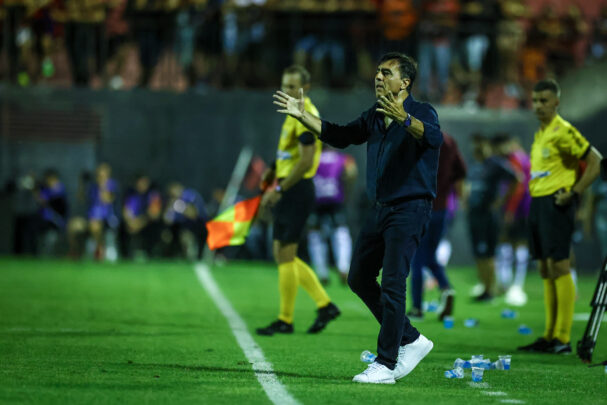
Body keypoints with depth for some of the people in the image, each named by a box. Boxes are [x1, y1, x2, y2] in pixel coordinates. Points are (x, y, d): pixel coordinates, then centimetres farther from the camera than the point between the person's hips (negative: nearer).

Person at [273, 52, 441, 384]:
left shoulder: (421, 113, -11)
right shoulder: (374, 117, 13)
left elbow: (432, 136, -32)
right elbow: (338, 136, 18)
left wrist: (403, 118, -51)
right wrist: (303, 115, 8)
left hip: (409, 208, -9)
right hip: (379, 208, 9)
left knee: (392, 284, -13)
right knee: (359, 278, 11)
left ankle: (386, 364, -8)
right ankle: (410, 341, 21)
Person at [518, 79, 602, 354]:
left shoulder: (562, 132, -11)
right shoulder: (540, 134, 17)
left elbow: (595, 161, -14)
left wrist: (573, 192, -15)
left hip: (556, 203, -10)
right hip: (538, 203, 10)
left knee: (559, 268, -10)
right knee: (546, 271, 10)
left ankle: (562, 339, -11)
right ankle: (549, 336, 13)